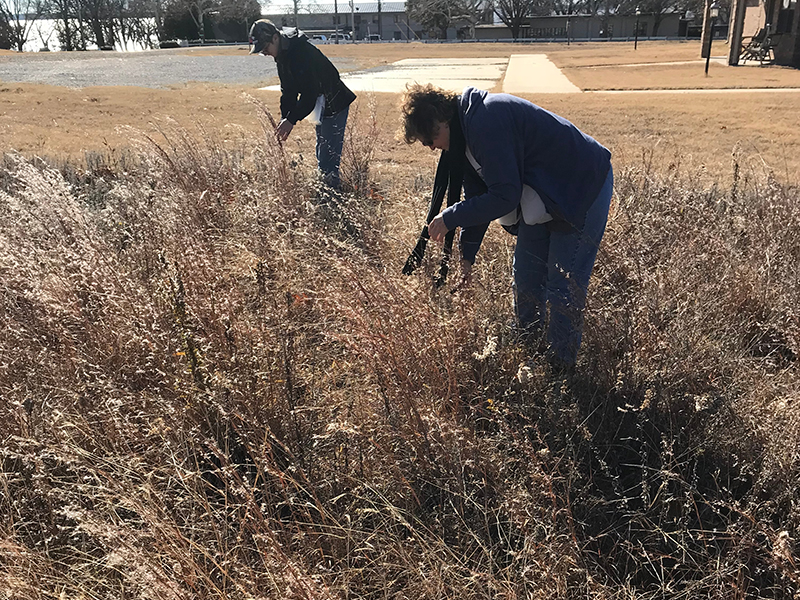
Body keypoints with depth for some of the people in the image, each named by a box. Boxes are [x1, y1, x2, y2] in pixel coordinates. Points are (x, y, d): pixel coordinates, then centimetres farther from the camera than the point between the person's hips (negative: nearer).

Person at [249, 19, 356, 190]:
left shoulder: (302, 52, -27)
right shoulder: (282, 55, 5)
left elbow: (310, 91, -31)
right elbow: (288, 91, 10)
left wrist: (292, 120, -29)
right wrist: (284, 119, -1)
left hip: (335, 105, -10)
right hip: (322, 107, 10)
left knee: (329, 155, -13)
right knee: (322, 155, 16)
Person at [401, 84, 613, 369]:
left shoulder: (486, 122, -29)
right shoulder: (468, 124, 3)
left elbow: (504, 196, -29)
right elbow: (478, 194, 9)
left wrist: (450, 218, -19)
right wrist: (467, 253, 8)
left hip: (583, 189, -10)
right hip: (543, 194, 10)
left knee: (564, 286, -6)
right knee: (525, 276, 15)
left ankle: (560, 368, 8)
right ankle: (530, 350, 31)